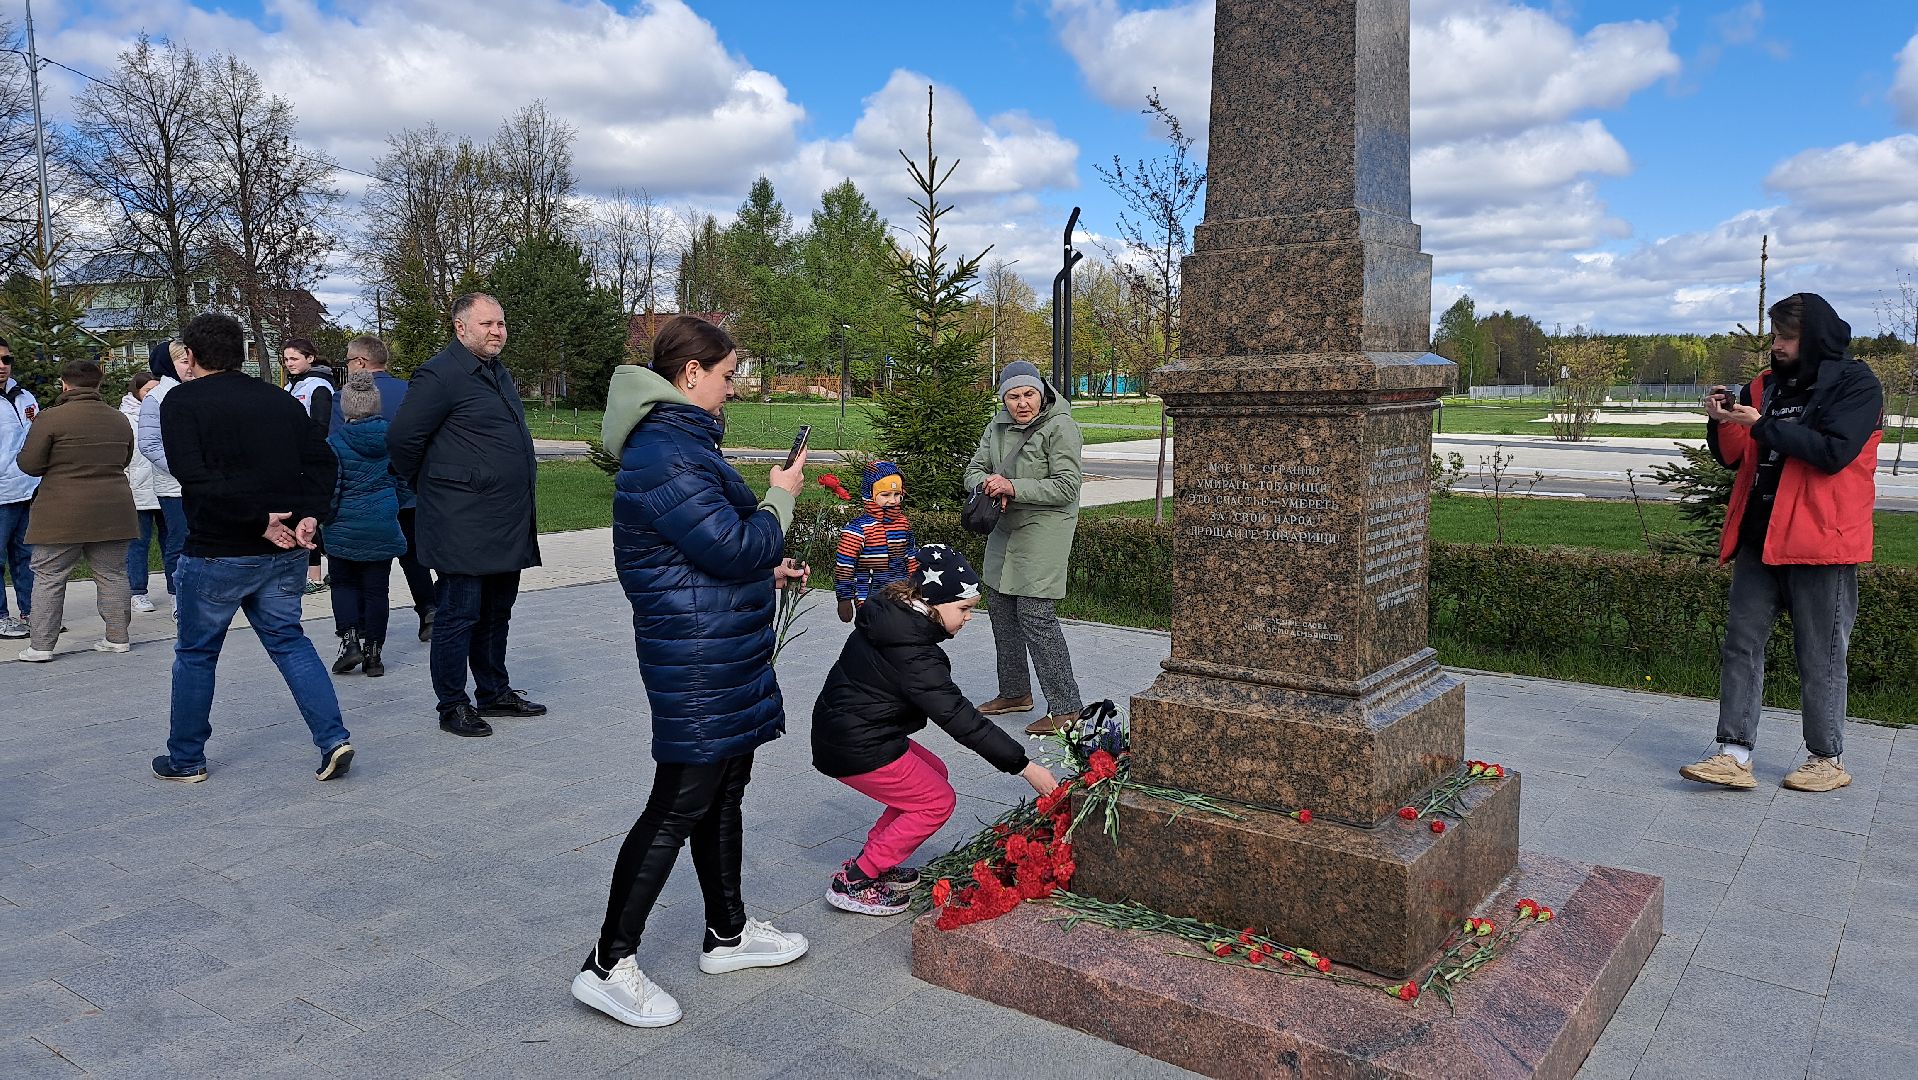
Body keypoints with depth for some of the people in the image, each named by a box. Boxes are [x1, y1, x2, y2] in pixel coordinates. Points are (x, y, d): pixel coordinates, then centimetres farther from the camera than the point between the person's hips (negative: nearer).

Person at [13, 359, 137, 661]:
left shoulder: (51, 418, -9)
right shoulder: (119, 420, 7)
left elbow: (29, 463, -6)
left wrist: (59, 464, 13)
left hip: (63, 515, -4)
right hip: (112, 511, 4)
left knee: (48, 577, 6)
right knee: (112, 575, 11)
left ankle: (41, 645, 8)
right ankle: (118, 637, 14)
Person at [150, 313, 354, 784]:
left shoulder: (183, 400, -6)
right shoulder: (280, 400, 10)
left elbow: (195, 475, -20)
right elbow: (323, 460, 3)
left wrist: (257, 519, -19)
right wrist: (309, 515, -7)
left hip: (218, 552, -5)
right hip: (285, 552, 5)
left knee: (195, 653, 12)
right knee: (288, 640, 13)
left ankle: (185, 759, 24)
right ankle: (334, 739, 0)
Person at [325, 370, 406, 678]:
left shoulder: (335, 440, -10)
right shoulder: (390, 436, -2)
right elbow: (400, 477, 7)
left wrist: (325, 518, 4)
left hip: (345, 526, -2)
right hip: (383, 526, 2)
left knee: (344, 582, 16)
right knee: (376, 588, 8)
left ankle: (349, 639, 0)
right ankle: (373, 652, 10)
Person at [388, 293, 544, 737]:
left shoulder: (499, 374, 17)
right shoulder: (441, 375, -13)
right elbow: (402, 438, -13)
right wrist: (428, 486, -1)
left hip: (508, 526, 9)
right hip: (463, 529, -9)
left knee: (496, 613, 17)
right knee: (459, 614, 0)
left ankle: (495, 692, 29)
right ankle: (452, 706, 11)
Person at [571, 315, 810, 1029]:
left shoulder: (681, 441, 14)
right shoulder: (666, 455, -21)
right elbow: (734, 547, -23)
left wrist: (767, 569, 15)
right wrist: (780, 498, -7)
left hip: (725, 658, 11)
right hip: (698, 666, -11)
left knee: (723, 794, 19)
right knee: (679, 806, -3)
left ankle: (727, 933, 34)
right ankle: (608, 966, 10)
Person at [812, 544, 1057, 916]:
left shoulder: (891, 616, 3)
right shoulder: (911, 652, -26)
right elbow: (958, 717, -26)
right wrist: (1024, 766, -23)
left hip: (845, 729, 10)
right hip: (856, 749, -10)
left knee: (933, 773, 19)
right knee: (937, 801, 1)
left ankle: (874, 861, 23)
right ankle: (853, 882, 4)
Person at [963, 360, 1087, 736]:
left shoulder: (1059, 427, -14)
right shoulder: (998, 426, 7)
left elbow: (1066, 486, -19)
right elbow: (974, 469, 9)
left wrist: (1013, 487, -24)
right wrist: (988, 485, -14)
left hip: (1044, 529, -8)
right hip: (1004, 528, 8)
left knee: (1035, 614, -12)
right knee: (1001, 608, 14)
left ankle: (1065, 706, -4)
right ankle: (1015, 692, 30)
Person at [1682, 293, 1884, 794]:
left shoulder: (1856, 384, -5)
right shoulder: (1766, 386, 13)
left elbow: (1835, 451, -19)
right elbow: (1734, 456, 15)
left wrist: (1763, 426, -18)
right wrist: (1722, 423, -3)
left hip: (1819, 540, -6)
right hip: (1759, 537, 6)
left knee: (1820, 656, 4)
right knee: (1741, 644, 3)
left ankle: (1828, 760, 18)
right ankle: (1734, 756, 5)